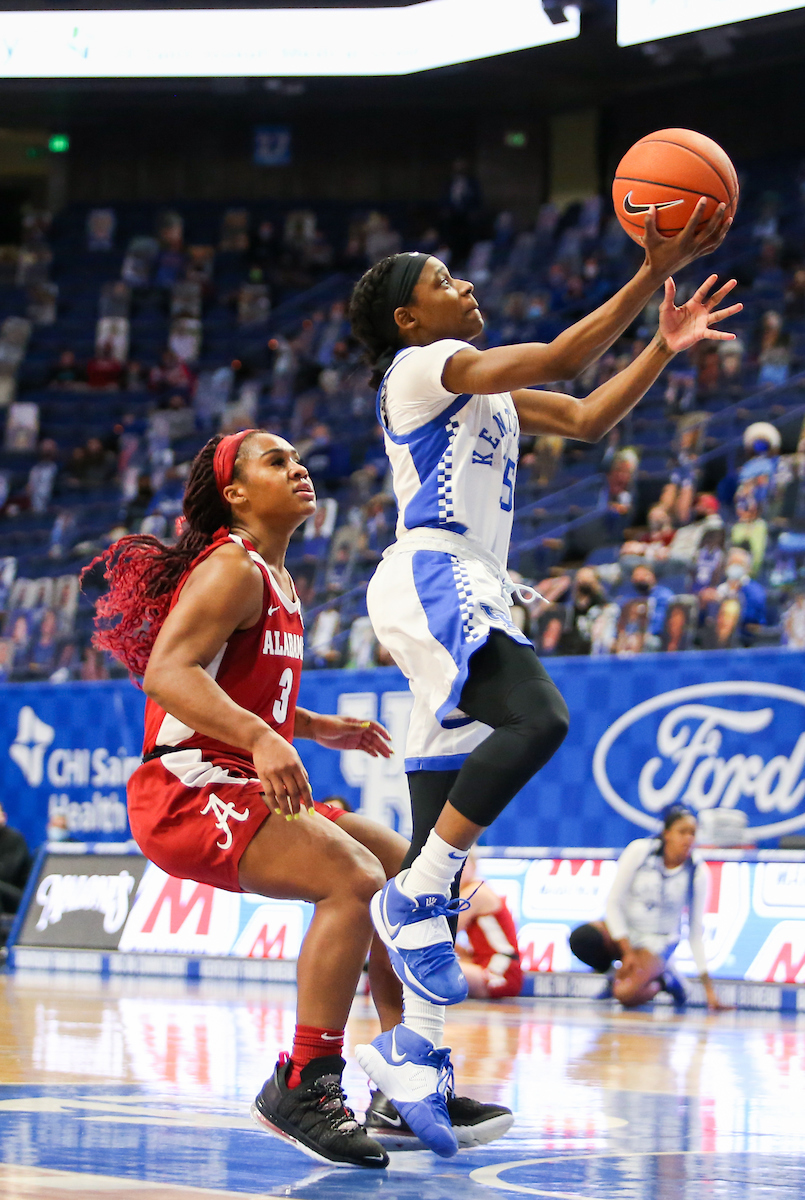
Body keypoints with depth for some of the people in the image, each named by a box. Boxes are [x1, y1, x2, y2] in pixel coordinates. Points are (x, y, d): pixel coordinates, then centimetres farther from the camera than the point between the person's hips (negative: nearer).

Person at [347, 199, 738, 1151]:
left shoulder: (485, 389, 27)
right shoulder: (424, 365, -1)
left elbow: (586, 418, 23)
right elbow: (561, 358, -11)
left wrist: (664, 347, 13)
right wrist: (651, 275, -12)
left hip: (467, 596, 10)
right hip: (431, 579, -10)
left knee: (446, 837, 3)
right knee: (536, 718, -34)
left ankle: (410, 1046, 1)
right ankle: (415, 897, -27)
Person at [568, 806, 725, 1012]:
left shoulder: (698, 874, -9)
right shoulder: (639, 850, -11)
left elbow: (696, 933, -3)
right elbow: (613, 902, -10)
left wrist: (708, 987, -6)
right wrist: (627, 952, -17)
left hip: (657, 942, -1)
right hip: (624, 930, 1)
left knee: (626, 994, -30)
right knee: (582, 938, -33)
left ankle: (662, 981, 3)